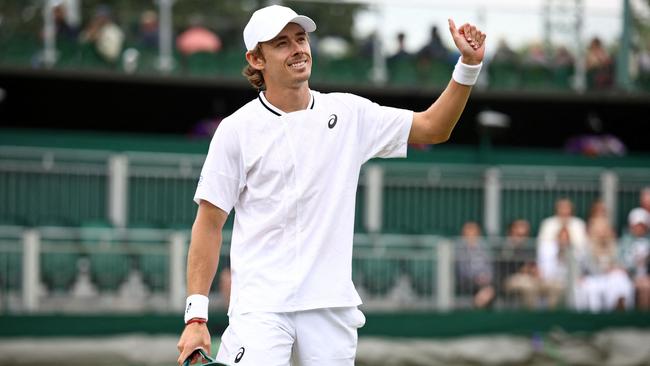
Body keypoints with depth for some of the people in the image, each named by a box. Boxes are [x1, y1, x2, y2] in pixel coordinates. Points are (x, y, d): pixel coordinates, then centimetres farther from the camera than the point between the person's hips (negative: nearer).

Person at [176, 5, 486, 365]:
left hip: (332, 305, 3)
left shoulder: (348, 113, 9)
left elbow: (433, 128, 14)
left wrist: (468, 66, 0)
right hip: (260, 305, -3)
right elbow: (209, 224, 0)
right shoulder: (236, 129, 0)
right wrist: (196, 315, -6)